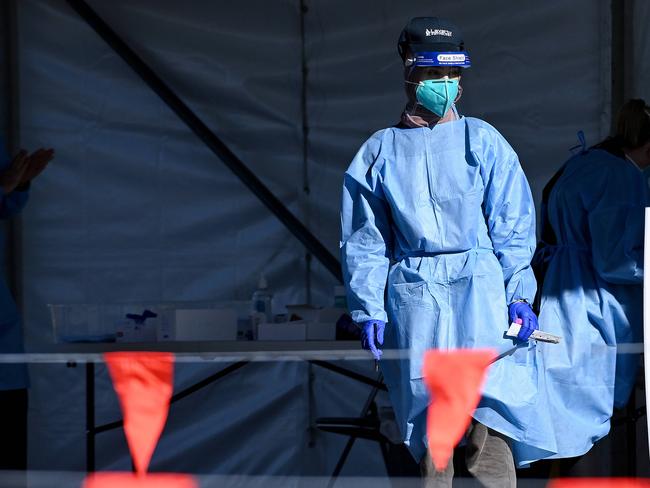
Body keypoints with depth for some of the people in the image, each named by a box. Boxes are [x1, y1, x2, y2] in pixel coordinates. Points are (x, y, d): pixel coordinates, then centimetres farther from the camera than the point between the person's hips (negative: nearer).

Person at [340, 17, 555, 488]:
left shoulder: (482, 141, 6)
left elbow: (513, 225, 4)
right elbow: (365, 241, 10)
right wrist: (369, 311, 3)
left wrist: (519, 295, -5)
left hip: (480, 289, -2)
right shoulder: (380, 153, 10)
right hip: (414, 295, 2)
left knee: (487, 413, -12)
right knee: (428, 418, 2)